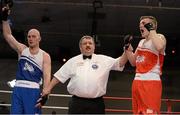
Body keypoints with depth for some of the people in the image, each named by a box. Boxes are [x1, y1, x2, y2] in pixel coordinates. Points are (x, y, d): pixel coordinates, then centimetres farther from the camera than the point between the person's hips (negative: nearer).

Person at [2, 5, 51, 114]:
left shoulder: (45, 56, 3)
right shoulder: (22, 49, 12)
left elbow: (47, 76, -5)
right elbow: (8, 35, 6)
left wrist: (44, 94, -18)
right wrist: (5, 19, -5)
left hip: (33, 90, -3)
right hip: (18, 89, 3)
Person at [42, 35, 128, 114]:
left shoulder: (103, 60, 5)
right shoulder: (73, 61, 9)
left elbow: (120, 63, -4)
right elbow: (59, 76, 13)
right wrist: (48, 89, 9)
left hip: (96, 103, -1)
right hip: (77, 103, 1)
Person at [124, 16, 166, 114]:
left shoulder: (159, 37, -2)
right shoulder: (141, 42, 20)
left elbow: (159, 47, -28)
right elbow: (134, 62, 24)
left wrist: (151, 30, -16)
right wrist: (128, 47, 13)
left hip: (152, 82, -8)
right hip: (137, 81, 8)